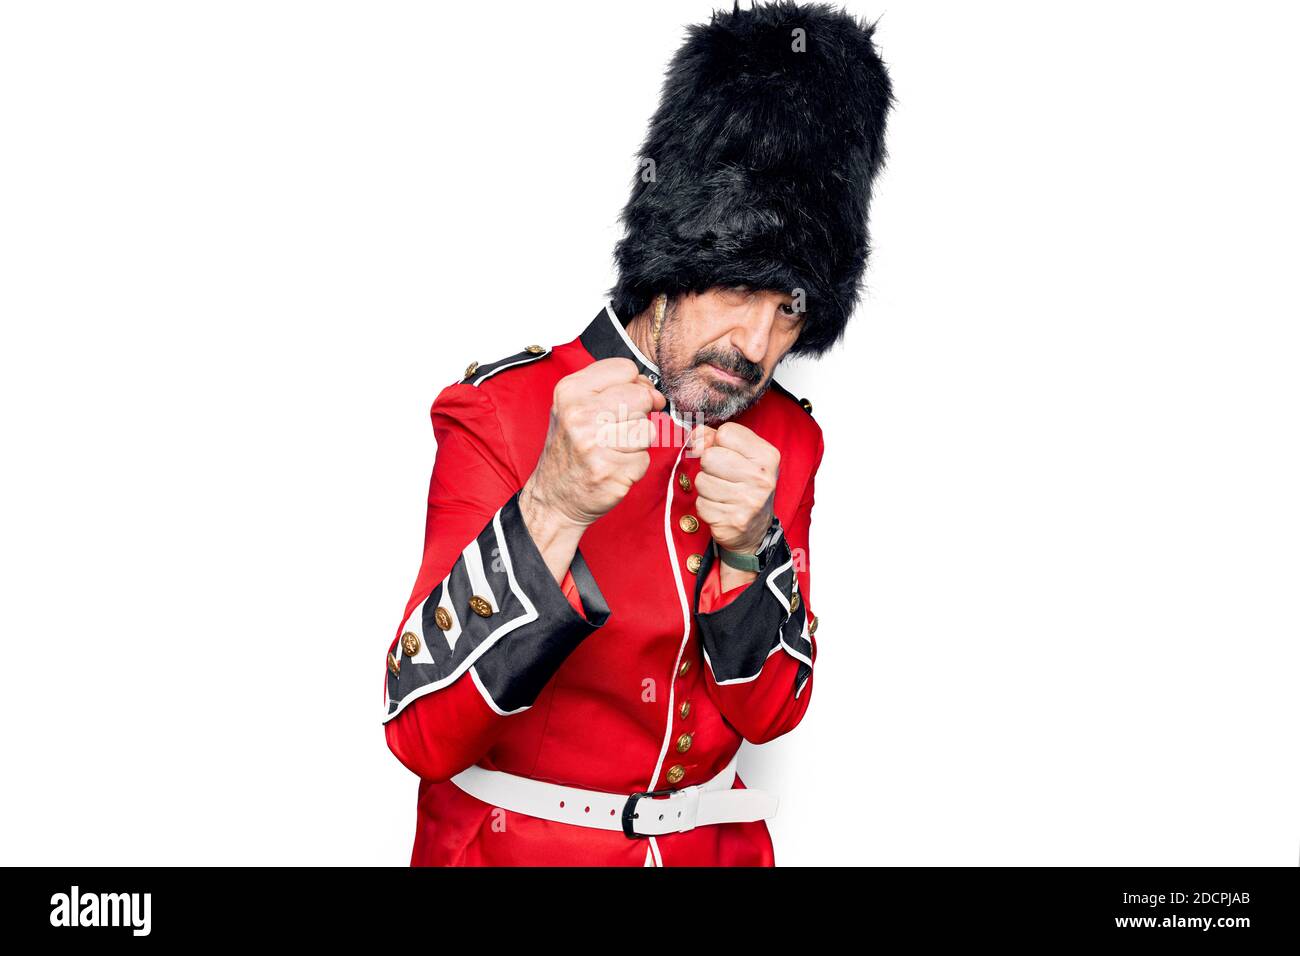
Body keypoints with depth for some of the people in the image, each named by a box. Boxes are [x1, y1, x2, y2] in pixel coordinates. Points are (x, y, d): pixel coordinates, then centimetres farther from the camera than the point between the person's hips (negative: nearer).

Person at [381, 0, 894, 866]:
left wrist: (749, 550, -22)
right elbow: (422, 731, -24)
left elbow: (771, 711, -4)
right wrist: (552, 511, -37)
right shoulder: (502, 412, -18)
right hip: (512, 846, -4)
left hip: (710, 843, 4)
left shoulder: (788, 439, -4)